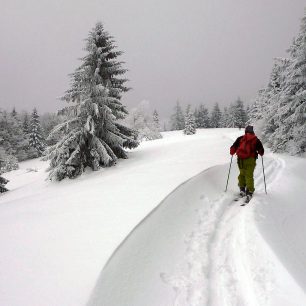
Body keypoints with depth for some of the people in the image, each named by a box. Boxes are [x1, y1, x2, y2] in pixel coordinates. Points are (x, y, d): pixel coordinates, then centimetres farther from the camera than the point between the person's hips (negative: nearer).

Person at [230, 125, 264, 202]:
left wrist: (232, 153, 26)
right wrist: (261, 153, 29)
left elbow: (233, 148, 6)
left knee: (242, 174, 19)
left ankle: (242, 189, 17)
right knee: (249, 176, 1)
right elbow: (261, 151, 7)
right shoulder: (256, 140, 5)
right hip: (250, 160, -1)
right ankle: (249, 192, -7)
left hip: (240, 159, 2)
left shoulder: (240, 139, 7)